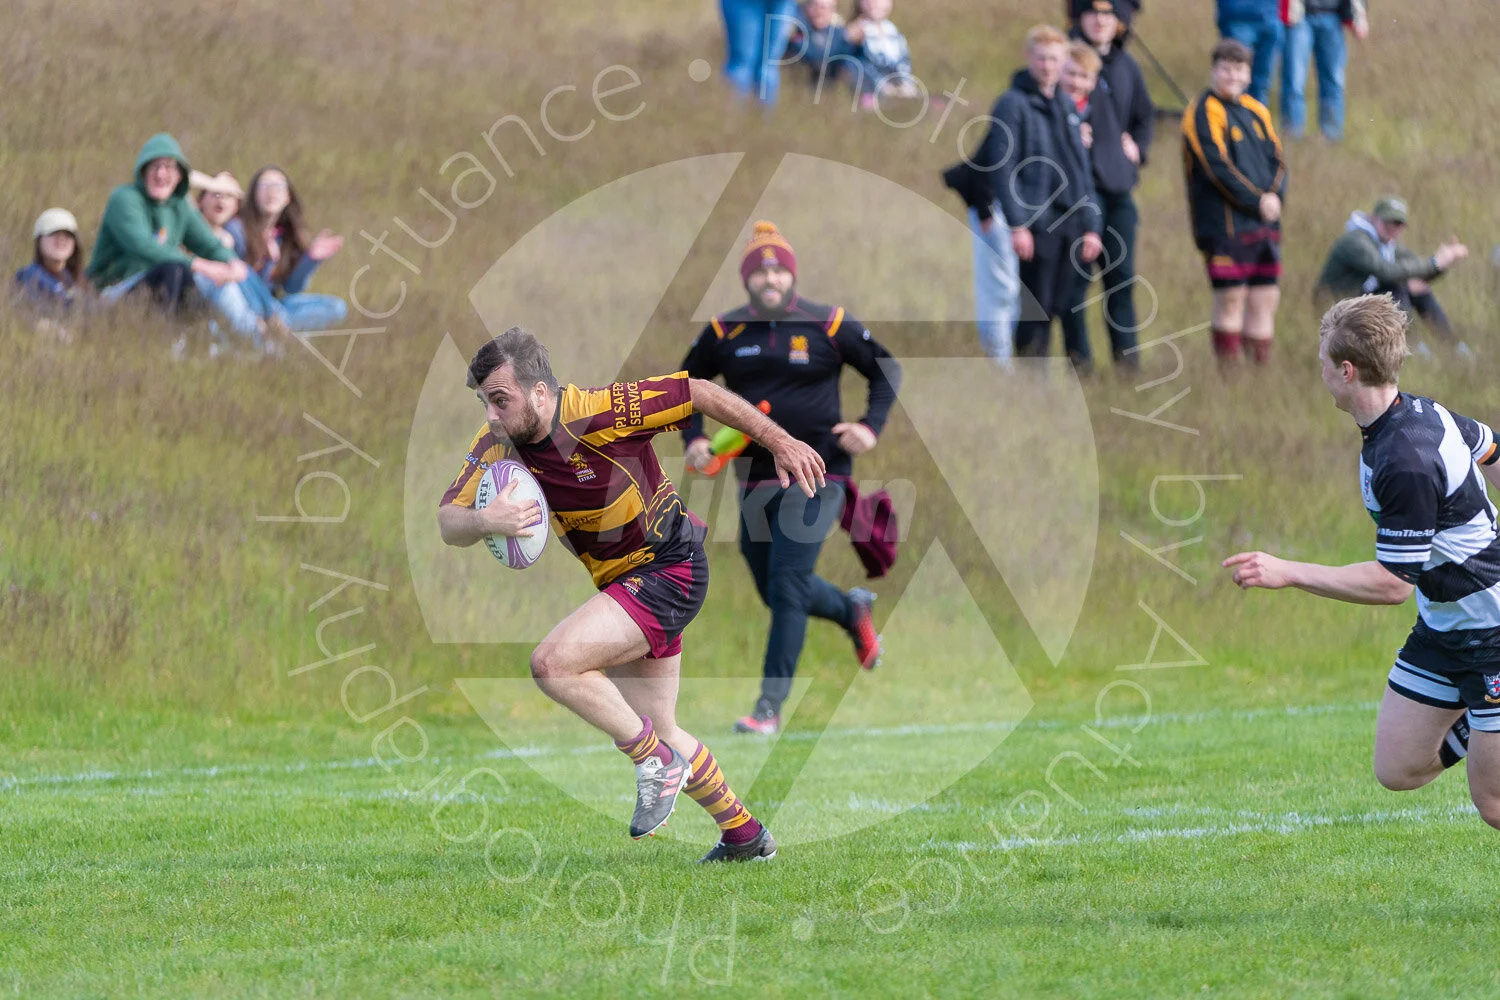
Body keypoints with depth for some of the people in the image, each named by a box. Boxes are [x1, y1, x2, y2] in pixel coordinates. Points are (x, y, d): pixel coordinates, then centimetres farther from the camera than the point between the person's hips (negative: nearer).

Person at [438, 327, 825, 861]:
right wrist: (482, 520, -37)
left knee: (553, 664, -24)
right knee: (659, 731, 18)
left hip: (669, 570, -8)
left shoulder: (599, 412, -26)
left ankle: (657, 762, -7)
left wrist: (780, 442, -14)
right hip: (622, 580, 8)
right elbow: (449, 522, -13)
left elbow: (699, 393, -16)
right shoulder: (498, 442, -8)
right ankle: (744, 835, 36)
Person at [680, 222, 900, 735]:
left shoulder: (829, 326, -4)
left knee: (788, 586, -15)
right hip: (755, 478, 4)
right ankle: (852, 610, 45)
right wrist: (693, 437, 2)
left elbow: (886, 368, 9)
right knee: (774, 591, 13)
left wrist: (870, 426, -4)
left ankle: (770, 706, -12)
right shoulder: (724, 332, 3)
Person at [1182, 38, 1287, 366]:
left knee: (1266, 298, 5)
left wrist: (1274, 196, -8)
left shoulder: (1256, 111, 16)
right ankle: (1228, 369, -1)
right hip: (1224, 224, -7)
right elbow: (1217, 168, -14)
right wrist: (1256, 201, -15)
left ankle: (1262, 363, 11)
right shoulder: (1204, 112, -6)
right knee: (1231, 299, -6)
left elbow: (1276, 160, 12)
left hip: (1264, 222, 7)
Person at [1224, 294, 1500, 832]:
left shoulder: (1405, 464, -30)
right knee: (1398, 768, 6)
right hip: (1443, 626, 9)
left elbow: (1393, 583, -26)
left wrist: (1288, 573, -23)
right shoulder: (1422, 410, -2)